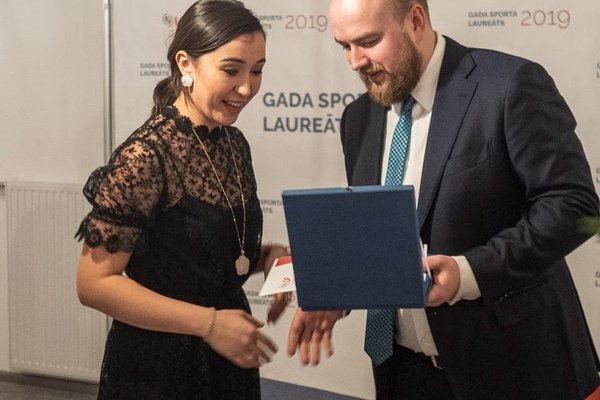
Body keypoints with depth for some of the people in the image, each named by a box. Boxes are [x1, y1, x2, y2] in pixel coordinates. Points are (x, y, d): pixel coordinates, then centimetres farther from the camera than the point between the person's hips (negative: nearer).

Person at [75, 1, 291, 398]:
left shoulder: (234, 143, 3)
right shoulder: (145, 156, -19)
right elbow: (95, 282, -19)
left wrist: (267, 256, -5)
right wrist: (208, 323, -22)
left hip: (229, 358, 7)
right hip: (159, 365, -7)